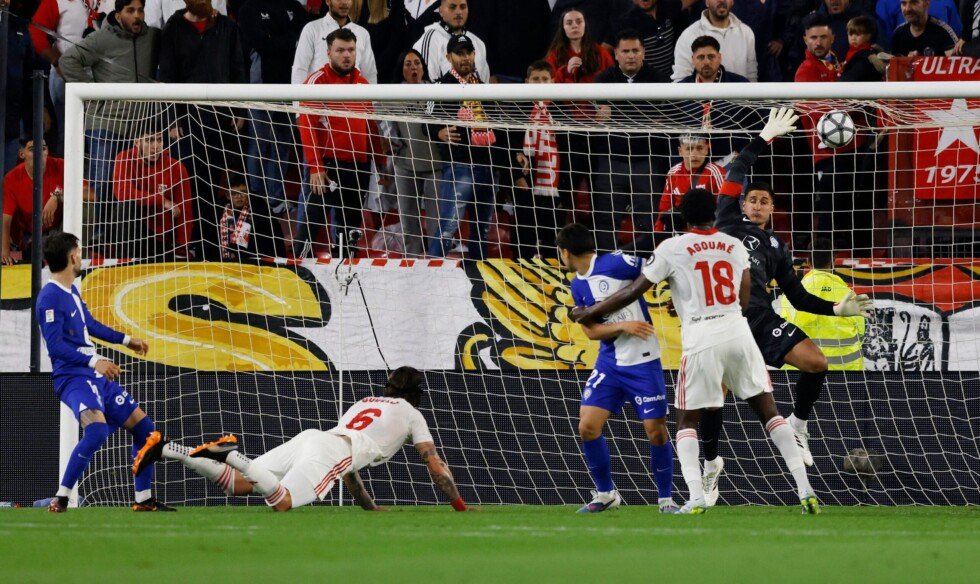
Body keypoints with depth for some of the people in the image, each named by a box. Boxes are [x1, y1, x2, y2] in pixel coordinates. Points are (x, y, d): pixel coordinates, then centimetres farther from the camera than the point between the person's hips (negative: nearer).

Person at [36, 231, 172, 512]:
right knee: (97, 429, -33)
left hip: (97, 377, 10)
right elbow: (55, 345, -22)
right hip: (73, 378, -10)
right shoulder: (50, 297, -15)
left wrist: (125, 340, 41)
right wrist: (93, 361, -30)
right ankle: (60, 498, -24)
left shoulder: (72, 291, 15)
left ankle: (144, 499, 21)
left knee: (144, 427, 11)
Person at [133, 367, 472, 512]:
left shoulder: (363, 403, 40)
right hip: (331, 453, -7)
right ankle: (230, 455, -45)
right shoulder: (411, 414, 21)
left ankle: (167, 450, -18)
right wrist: (460, 506, 31)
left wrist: (370, 508, 53)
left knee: (238, 485, -2)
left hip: (310, 439, 7)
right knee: (281, 502, -26)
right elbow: (436, 468, 20)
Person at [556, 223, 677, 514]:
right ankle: (605, 494, 15)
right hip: (609, 363, 6)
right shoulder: (578, 286, 7)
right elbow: (591, 331, 2)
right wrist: (623, 326, -14)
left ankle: (665, 499, 10)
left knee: (656, 431, -6)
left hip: (642, 361, -6)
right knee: (587, 427, -2)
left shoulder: (616, 264, -13)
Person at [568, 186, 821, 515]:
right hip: (738, 334, 3)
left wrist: (589, 313, 17)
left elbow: (632, 292, 4)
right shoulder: (735, 247, 12)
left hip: (701, 342, -3)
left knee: (687, 421, 10)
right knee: (768, 411, 10)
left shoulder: (672, 249, 0)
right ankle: (805, 490, 3)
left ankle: (696, 497, -8)